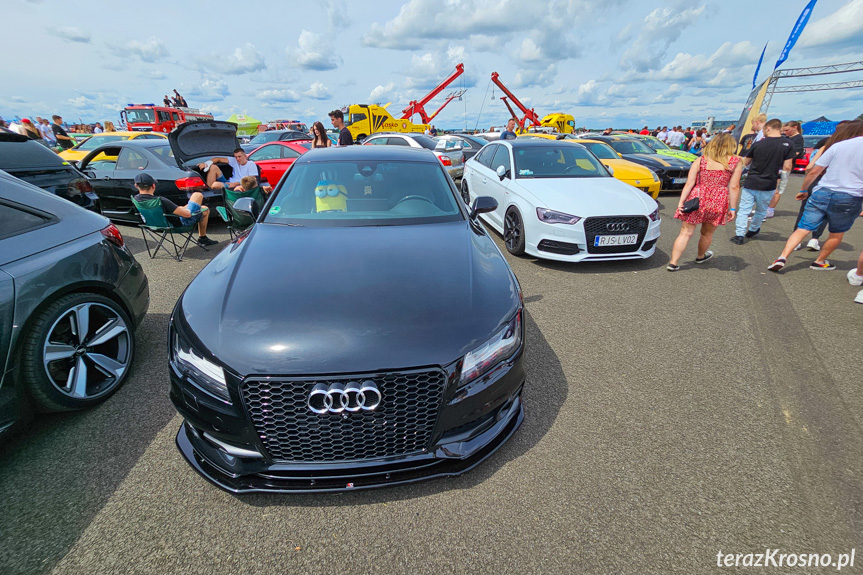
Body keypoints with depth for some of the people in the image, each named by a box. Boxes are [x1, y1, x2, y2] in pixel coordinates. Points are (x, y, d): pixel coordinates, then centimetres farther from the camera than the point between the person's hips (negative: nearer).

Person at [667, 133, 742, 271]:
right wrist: (733, 208, 4)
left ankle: (673, 263, -6)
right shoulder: (736, 162, 4)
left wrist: (681, 202, -4)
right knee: (707, 234, 19)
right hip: (718, 201, 0)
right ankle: (700, 256, 42)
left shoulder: (700, 160, 6)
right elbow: (734, 187, 0)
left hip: (696, 198, 0)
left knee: (686, 233, 0)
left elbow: (689, 184, -3)